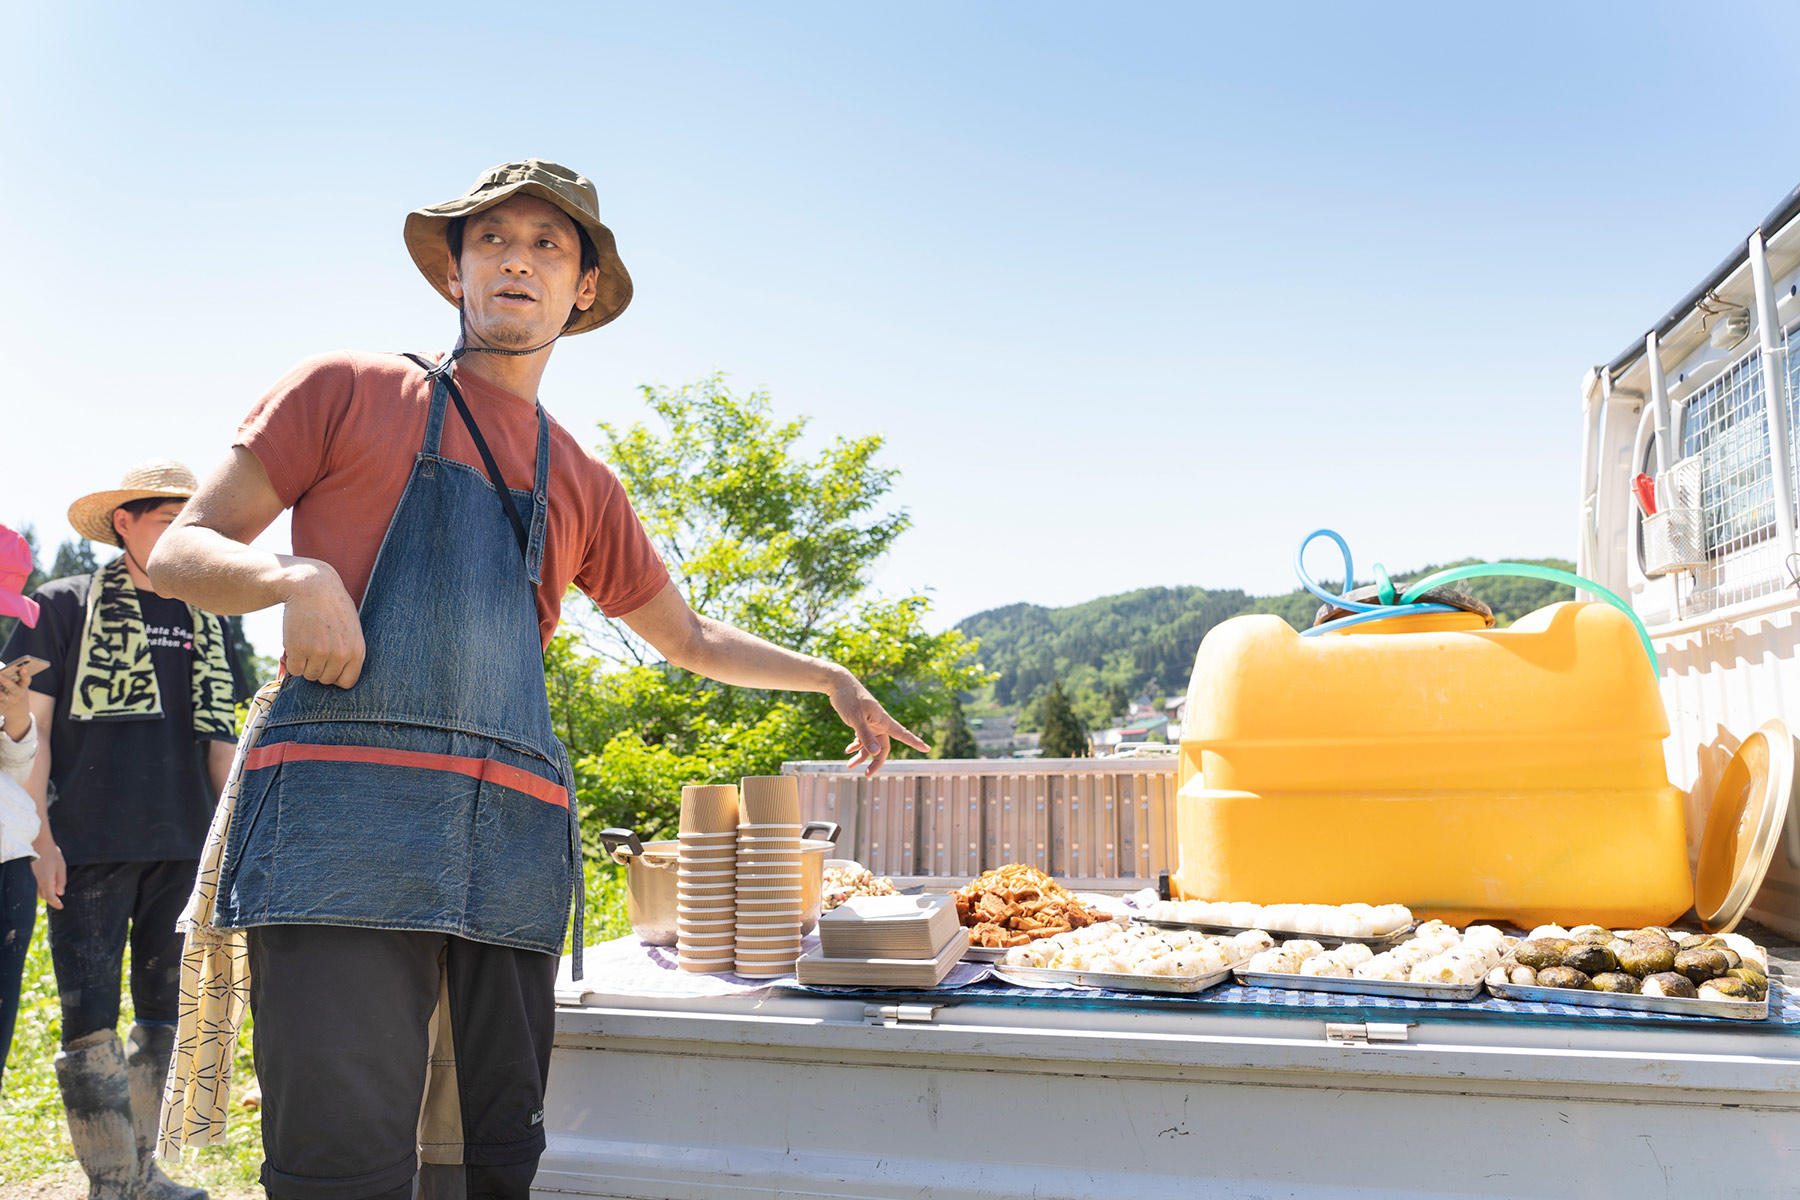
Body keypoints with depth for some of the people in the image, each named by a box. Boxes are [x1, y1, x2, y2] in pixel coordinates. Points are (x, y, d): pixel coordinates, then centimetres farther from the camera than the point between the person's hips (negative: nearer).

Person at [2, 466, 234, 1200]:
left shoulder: (205, 623, 15)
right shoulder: (65, 605, 4)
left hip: (183, 848, 4)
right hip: (89, 848, -4)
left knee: (164, 1013, 10)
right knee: (90, 1017, -4)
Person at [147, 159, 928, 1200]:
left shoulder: (584, 485, 22)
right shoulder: (350, 391, 12)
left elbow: (692, 639, 32)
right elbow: (180, 553, 9)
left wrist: (828, 676, 27)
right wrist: (297, 578, -11)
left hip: (514, 830, 4)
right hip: (347, 807, -3)